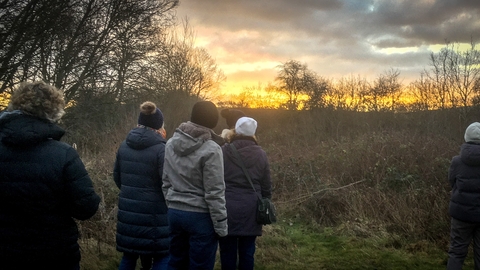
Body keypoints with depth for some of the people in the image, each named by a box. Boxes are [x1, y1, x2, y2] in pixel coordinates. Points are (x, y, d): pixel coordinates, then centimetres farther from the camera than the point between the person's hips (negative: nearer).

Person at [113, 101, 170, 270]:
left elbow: (117, 177, 13)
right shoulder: (160, 149, -15)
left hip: (128, 211, 6)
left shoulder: (124, 146, 4)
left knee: (129, 255, 18)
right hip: (153, 213, -6)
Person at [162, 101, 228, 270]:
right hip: (200, 216, -6)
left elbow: (166, 182, 9)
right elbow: (214, 193, -16)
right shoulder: (211, 149, -16)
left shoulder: (171, 144, 3)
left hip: (174, 212, 6)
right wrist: (221, 226, -8)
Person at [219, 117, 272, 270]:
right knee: (247, 252, 10)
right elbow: (266, 187, 6)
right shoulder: (260, 155, 2)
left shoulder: (223, 151, -5)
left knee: (228, 252, 7)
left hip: (227, 209, -2)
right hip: (251, 211, 2)